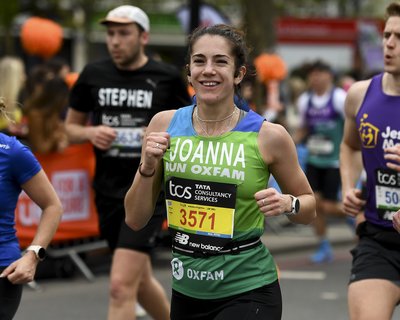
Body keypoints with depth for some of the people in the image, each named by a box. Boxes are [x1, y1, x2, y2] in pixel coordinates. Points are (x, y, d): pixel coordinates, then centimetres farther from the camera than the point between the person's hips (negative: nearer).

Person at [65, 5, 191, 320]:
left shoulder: (168, 77, -3)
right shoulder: (93, 75, 4)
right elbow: (71, 127, 14)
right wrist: (90, 133, -7)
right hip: (108, 190, 5)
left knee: (121, 285, -16)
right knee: (140, 281, 19)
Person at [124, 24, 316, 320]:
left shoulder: (267, 136, -9)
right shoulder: (165, 124, -1)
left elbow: (309, 208, 7)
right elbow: (135, 220, 3)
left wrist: (287, 204, -14)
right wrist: (147, 167, -13)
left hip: (247, 293, -4)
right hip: (187, 292, 4)